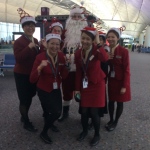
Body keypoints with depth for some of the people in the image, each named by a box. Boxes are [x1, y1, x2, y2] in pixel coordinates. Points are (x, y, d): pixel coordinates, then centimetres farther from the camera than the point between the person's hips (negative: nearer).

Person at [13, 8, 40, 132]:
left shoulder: (35, 40, 7)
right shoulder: (19, 41, -16)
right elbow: (18, 58, -26)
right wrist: (29, 47, -32)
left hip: (33, 74, 8)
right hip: (22, 75, -8)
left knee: (30, 96, 19)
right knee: (24, 98, 2)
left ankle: (24, 116, 39)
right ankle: (27, 122, 17)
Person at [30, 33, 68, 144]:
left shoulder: (61, 56, -7)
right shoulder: (40, 57, -22)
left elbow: (64, 76, -7)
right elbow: (32, 80, -27)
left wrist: (66, 64, -21)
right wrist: (40, 67, -42)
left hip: (56, 89, 5)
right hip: (44, 90, -5)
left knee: (56, 111, 15)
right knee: (56, 112, -14)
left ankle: (49, 122, 52)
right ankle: (44, 133, 13)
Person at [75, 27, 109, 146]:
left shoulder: (96, 50, -15)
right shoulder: (78, 53, -2)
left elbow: (105, 59, -39)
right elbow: (79, 72, 4)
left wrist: (98, 43, -36)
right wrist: (77, 88, 4)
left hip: (97, 84, -4)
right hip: (85, 85, 4)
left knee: (94, 112, 0)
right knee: (84, 111, 8)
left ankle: (97, 135, 25)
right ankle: (85, 131, 36)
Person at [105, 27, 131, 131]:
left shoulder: (124, 51, -15)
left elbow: (126, 70, -14)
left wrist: (125, 86, -15)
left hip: (121, 81, -4)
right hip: (111, 80, 4)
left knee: (120, 102, 10)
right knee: (111, 101, 15)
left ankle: (115, 122, 29)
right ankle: (111, 120, 35)